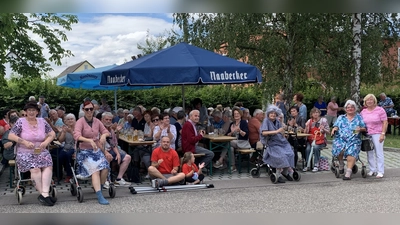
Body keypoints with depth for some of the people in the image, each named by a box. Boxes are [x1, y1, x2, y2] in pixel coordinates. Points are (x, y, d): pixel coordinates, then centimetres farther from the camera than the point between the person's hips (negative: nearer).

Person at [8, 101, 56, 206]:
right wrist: (25, 142, -16)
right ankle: (44, 194, -21)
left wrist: (46, 142, -9)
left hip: (41, 152, 3)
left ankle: (44, 195, -34)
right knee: (35, 168, -31)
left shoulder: (42, 121, 11)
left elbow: (52, 134, 12)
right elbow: (11, 136, -4)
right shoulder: (21, 121, 2)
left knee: (48, 166, -28)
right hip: (24, 153, -3)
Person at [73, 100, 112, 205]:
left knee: (105, 168, -23)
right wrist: (90, 140, -34)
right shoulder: (80, 122, -5)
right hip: (85, 151, -4)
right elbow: (77, 136, -20)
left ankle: (99, 188, -1)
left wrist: (104, 135, -12)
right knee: (95, 170, -28)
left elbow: (106, 132, 13)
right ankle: (99, 196, -33)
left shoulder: (97, 121, 9)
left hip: (97, 150, 4)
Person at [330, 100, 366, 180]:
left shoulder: (359, 117, 18)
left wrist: (360, 129, -9)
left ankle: (348, 173, -35)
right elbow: (336, 126, 13)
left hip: (354, 140, -1)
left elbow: (364, 128, 12)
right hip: (340, 139, 1)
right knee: (339, 148, -31)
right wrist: (334, 129, -9)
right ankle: (341, 164, -3)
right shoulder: (341, 117, 22)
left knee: (352, 151, -31)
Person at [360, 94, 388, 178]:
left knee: (379, 152, -4)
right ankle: (372, 170, 16)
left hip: (377, 134, -4)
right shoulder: (363, 112, 11)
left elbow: (385, 122, -5)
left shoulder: (380, 110, -2)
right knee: (370, 153, 7)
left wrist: (383, 134, -11)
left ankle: (380, 171, 0)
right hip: (367, 135, 5)